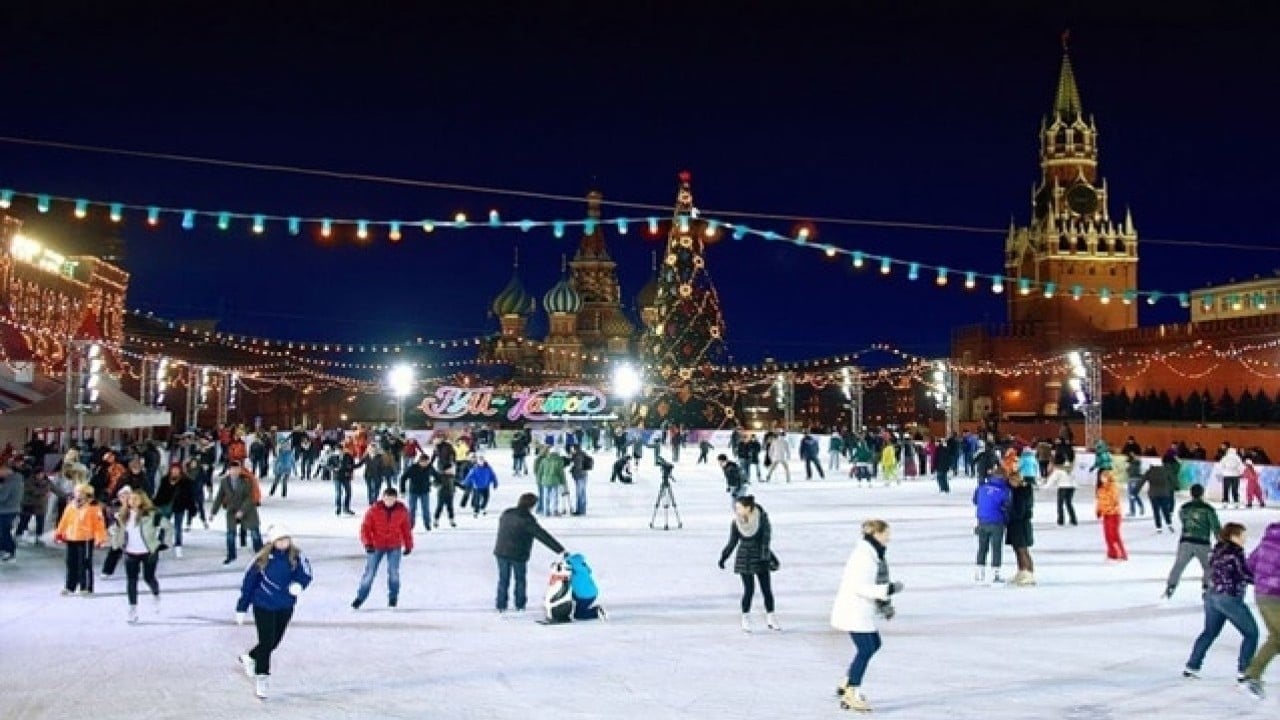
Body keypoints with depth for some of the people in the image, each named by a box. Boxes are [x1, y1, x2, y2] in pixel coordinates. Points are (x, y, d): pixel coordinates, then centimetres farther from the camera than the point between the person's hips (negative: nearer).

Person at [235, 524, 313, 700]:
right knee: (266, 642, -5)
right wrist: (241, 608, -2)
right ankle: (260, 679, 11)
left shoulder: (296, 556, -10)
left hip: (286, 606, 4)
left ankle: (249, 658, 44)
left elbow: (306, 573, -18)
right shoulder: (262, 559, -15)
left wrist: (298, 583, -40)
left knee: (275, 641, 16)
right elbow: (249, 583, -6)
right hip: (264, 605, -4)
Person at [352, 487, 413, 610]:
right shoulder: (374, 510, -10)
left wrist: (408, 545, 10)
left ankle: (393, 598, 15)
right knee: (369, 573, 1)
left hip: (394, 547, 1)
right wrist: (367, 543, -19)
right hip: (376, 546, -1)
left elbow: (407, 529, 6)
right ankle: (360, 598, 12)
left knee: (393, 572, -2)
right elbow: (365, 527, -9)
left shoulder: (402, 511, -4)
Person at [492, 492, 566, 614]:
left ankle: (501, 605, 15)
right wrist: (560, 549, -19)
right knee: (520, 579, 15)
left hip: (501, 552, 5)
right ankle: (520, 605, 21)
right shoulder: (527, 520, -18)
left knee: (503, 579, 14)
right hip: (518, 554, -5)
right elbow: (543, 536, -20)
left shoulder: (506, 514, 3)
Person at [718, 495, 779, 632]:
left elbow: (766, 538, -13)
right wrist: (723, 557, -2)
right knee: (749, 590, -4)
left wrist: (765, 556, -20)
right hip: (744, 560, 0)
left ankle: (770, 618, 18)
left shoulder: (762, 518, -12)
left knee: (767, 589, 3)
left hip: (761, 559, 0)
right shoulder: (736, 523, -7)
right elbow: (732, 542, 3)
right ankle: (746, 619, 11)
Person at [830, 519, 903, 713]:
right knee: (865, 649, -7)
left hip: (862, 610, 11)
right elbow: (859, 587, -26)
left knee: (874, 644, 17)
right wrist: (887, 590, -26)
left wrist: (884, 605, 14)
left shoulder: (873, 554, 12)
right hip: (854, 611, -11)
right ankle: (851, 694, 3)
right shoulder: (863, 556, -21)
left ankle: (847, 684, 26)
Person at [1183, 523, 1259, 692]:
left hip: (1212, 595, 9)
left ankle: (1191, 667, 28)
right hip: (1229, 598, -8)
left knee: (1210, 632, 23)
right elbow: (1246, 575, -14)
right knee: (1251, 633, 3)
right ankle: (1243, 674, -1)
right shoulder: (1235, 552, -13)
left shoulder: (1218, 550, 11)